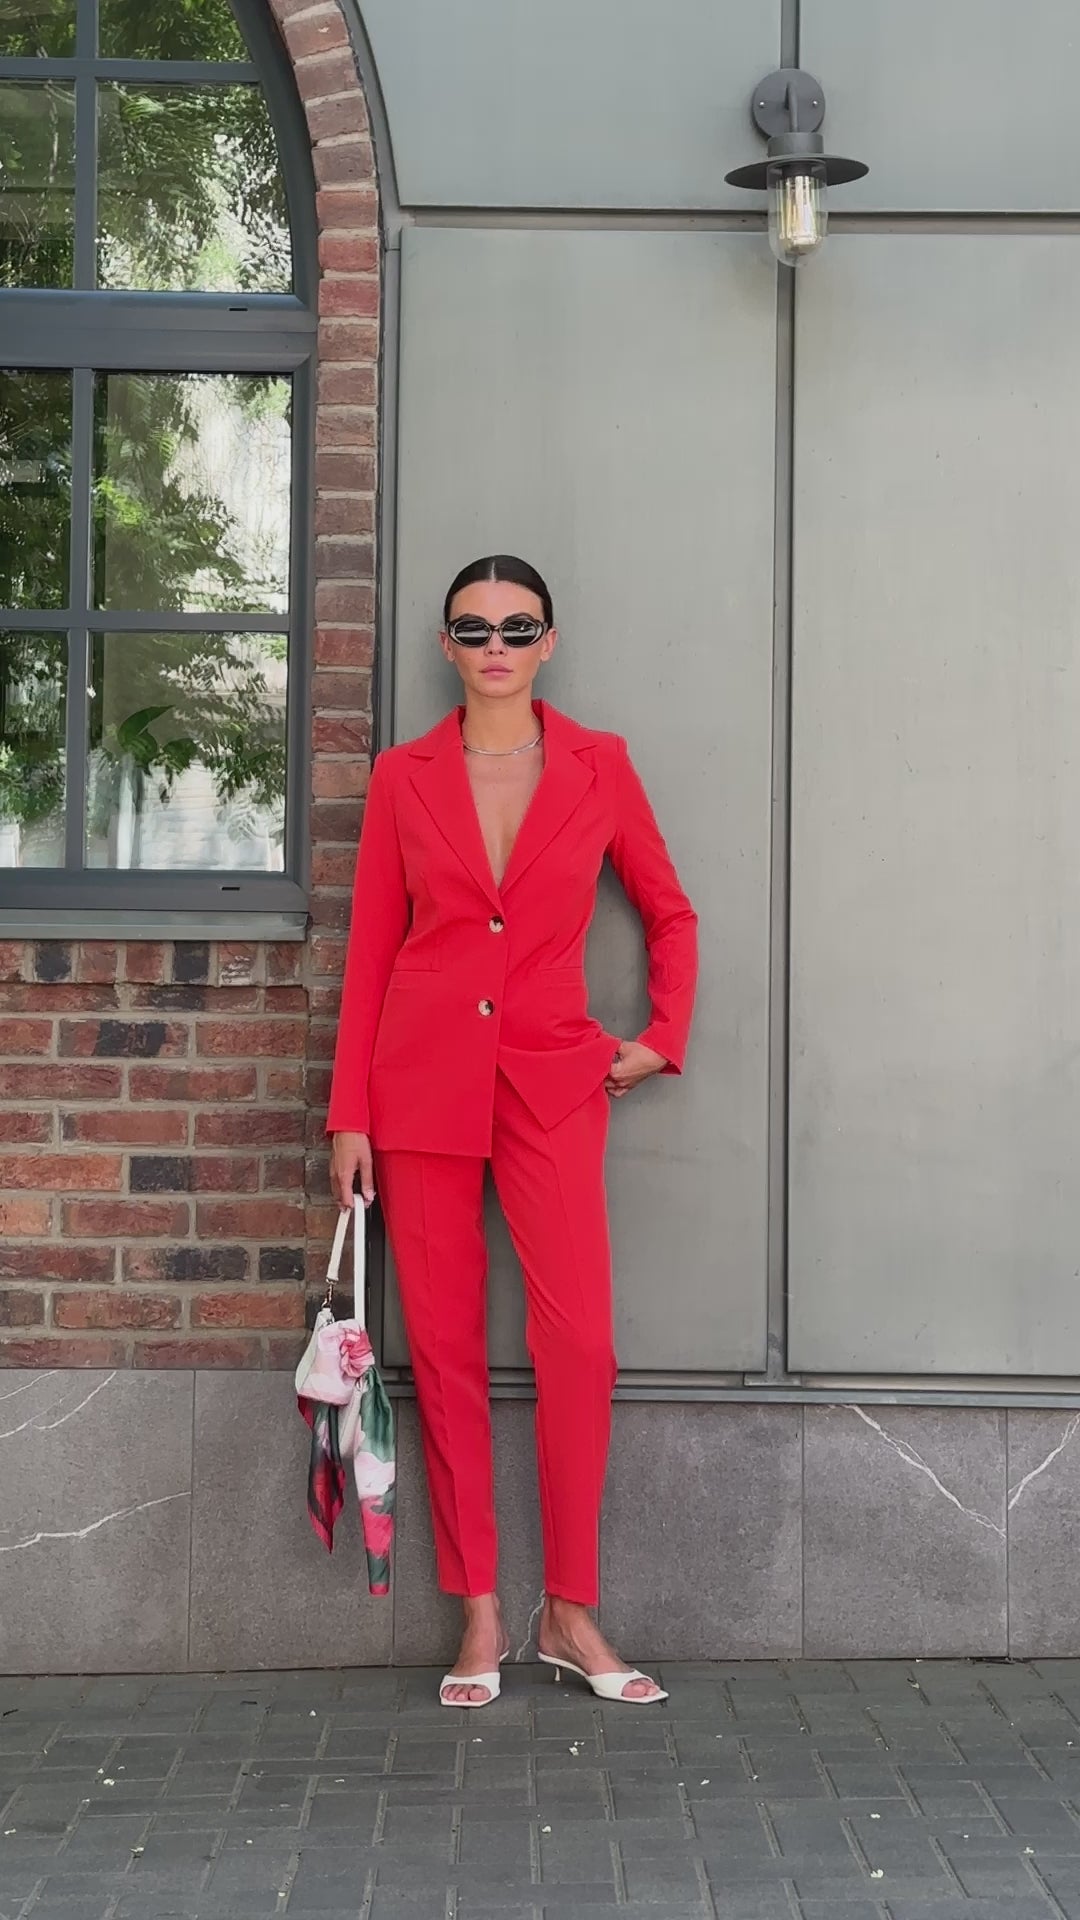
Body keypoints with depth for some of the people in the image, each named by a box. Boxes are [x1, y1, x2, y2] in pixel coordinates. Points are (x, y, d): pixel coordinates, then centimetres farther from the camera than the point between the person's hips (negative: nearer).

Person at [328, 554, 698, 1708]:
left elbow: (669, 912, 16)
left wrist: (665, 1034, 5)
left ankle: (570, 1613, 4)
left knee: (580, 1343, -10)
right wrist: (349, 1114, 1)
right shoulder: (404, 776, 5)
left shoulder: (598, 767, 4)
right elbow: (369, 949, 5)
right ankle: (480, 1619, 11)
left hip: (551, 1080, 0)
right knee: (445, 1348, 2)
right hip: (422, 1076, 1)